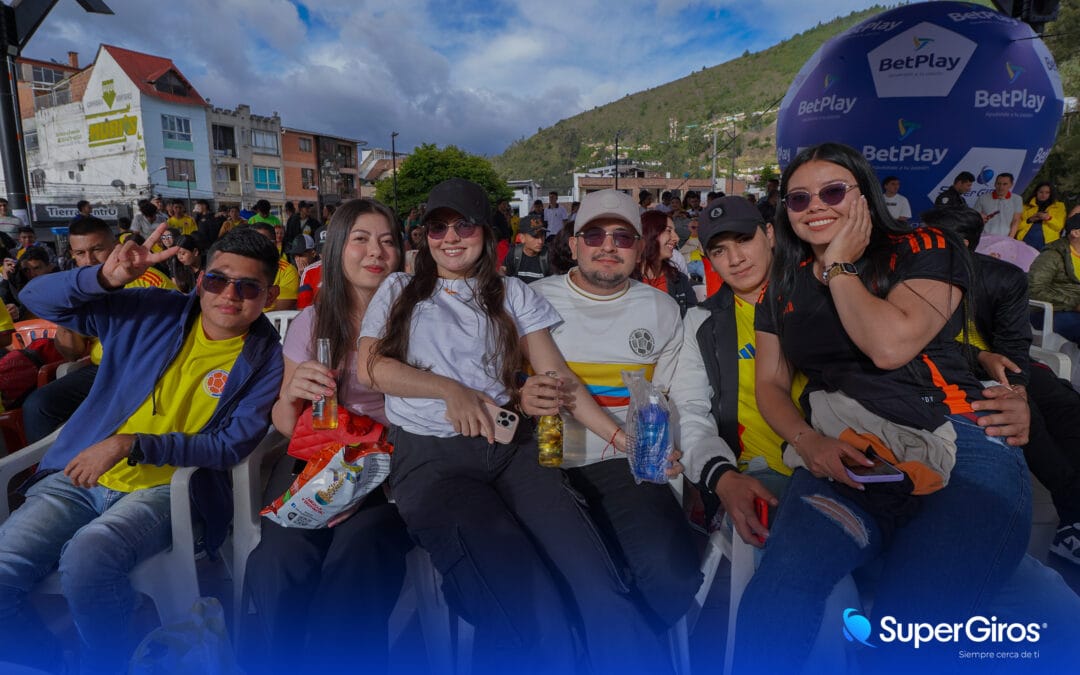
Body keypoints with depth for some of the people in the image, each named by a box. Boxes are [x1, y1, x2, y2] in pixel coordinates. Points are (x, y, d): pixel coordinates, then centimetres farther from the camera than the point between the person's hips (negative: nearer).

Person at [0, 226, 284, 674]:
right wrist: (105, 278, -16)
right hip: (77, 477, 4)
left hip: (165, 489, -3)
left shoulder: (265, 359, -5)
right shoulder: (152, 313, 2)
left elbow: (232, 446, -9)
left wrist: (131, 445, -18)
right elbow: (37, 298, 5)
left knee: (88, 555, -31)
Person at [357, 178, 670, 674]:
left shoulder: (511, 295, 19)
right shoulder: (400, 291, 19)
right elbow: (371, 367, 6)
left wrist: (621, 438, -3)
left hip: (511, 447, 2)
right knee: (524, 600, -27)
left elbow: (557, 378, 9)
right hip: (429, 455, -1)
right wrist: (450, 389, -4)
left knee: (597, 584, -24)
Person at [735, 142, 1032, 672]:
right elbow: (770, 382, 14)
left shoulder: (928, 250, 6)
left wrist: (840, 267, 1)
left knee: (912, 622, -29)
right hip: (845, 461, 3)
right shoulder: (785, 285, 18)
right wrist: (808, 442, -6)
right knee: (775, 597, -27)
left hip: (959, 449, -2)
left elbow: (890, 346, -12)